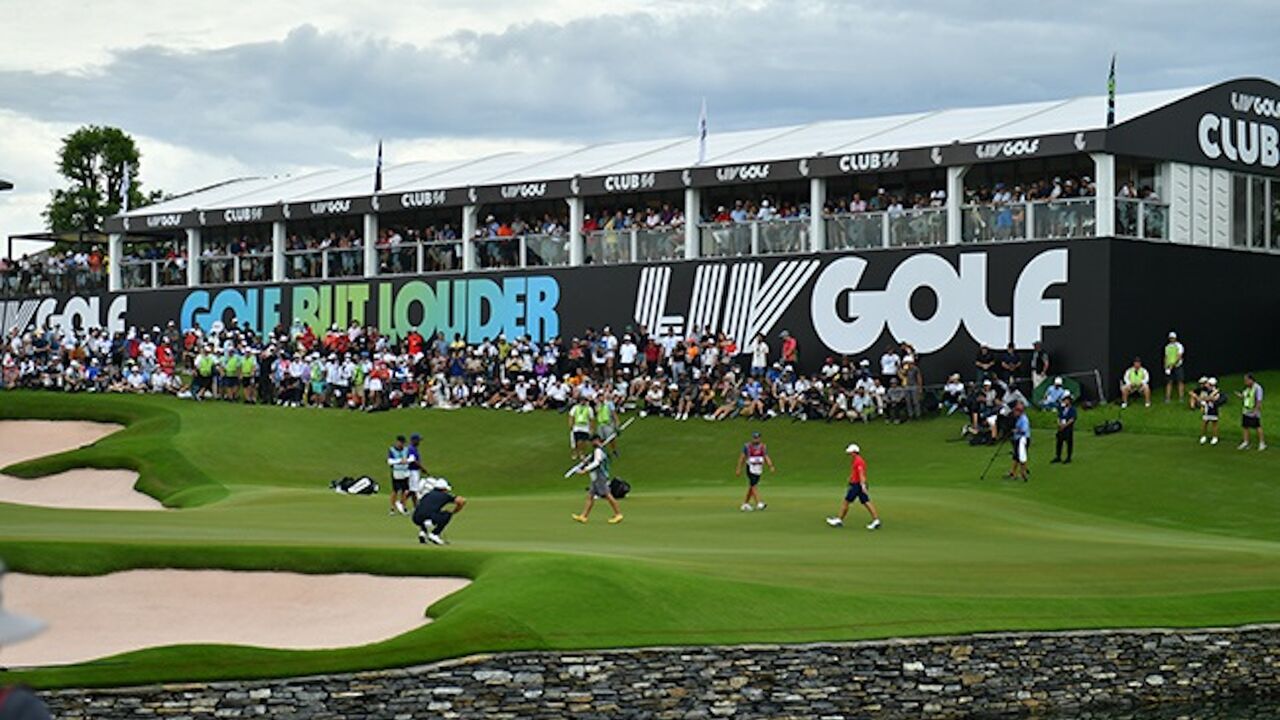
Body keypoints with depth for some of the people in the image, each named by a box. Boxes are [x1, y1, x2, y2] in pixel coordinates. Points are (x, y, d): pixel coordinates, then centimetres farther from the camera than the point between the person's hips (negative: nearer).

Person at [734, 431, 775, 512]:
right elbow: (742, 458, 2)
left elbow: (767, 457, 2)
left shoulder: (763, 447, 7)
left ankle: (745, 504, 21)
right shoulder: (747, 446, -3)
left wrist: (771, 466, -14)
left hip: (759, 469, 4)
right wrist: (738, 469, 1)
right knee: (754, 486, -14)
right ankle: (759, 503, -21)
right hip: (750, 468, -4)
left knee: (751, 486, 11)